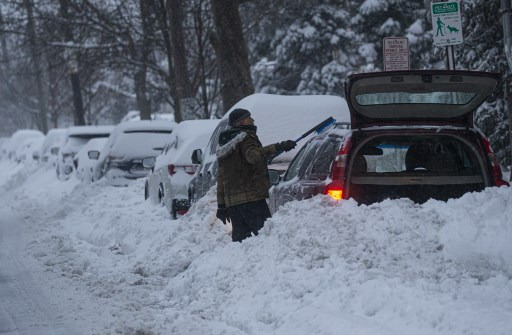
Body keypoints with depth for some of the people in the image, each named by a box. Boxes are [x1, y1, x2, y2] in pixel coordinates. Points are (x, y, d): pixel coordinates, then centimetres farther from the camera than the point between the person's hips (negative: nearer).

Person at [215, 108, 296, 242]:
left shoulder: (223, 147, 25)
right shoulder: (245, 137, -2)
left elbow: (220, 178, 25)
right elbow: (253, 155, -25)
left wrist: (221, 205, 25)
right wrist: (277, 148, -31)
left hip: (231, 200, 8)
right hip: (251, 197, -8)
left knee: (239, 236, 6)